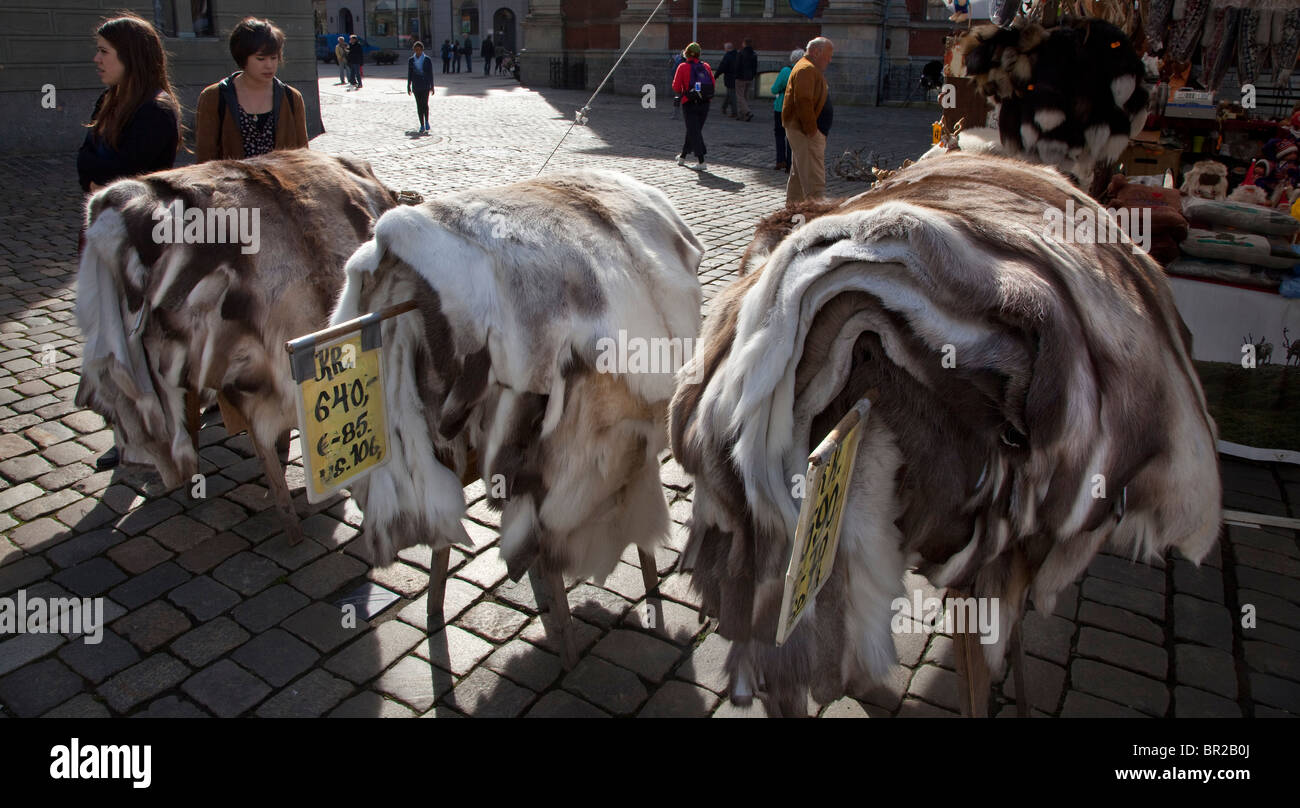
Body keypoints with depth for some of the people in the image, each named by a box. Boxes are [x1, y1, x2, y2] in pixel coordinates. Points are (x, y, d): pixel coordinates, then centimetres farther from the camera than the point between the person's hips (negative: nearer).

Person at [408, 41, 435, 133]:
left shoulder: (427, 60, -1)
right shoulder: (411, 60, 5)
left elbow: (430, 74, 1)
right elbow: (409, 74, 8)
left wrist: (432, 86, -1)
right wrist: (408, 87, 6)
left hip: (425, 85, -2)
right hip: (416, 86, 2)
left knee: (425, 104, -13)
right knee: (419, 105, 2)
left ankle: (427, 121, 9)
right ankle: (422, 125, 7)